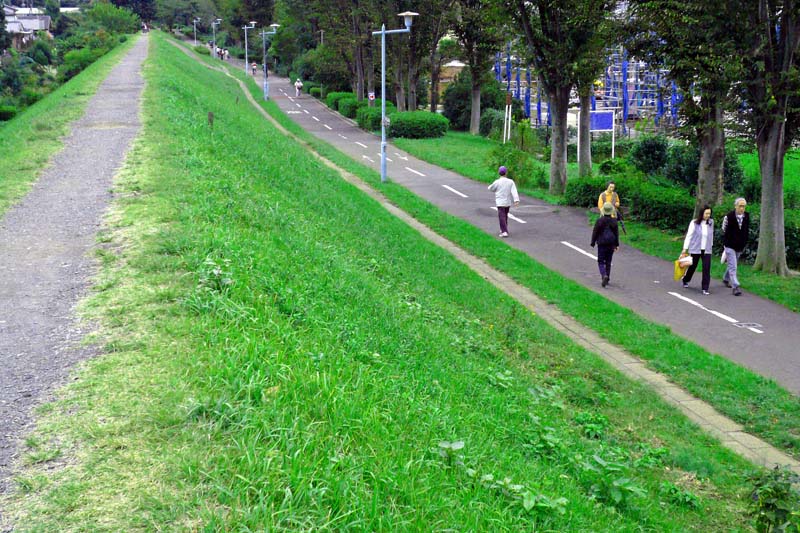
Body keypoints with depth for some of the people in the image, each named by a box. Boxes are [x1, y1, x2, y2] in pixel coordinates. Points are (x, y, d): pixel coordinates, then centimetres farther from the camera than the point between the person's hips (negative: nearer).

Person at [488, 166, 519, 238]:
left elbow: (491, 188, 6)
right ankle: (504, 229, 34)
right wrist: (516, 200, -20)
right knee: (505, 216, 22)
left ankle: (504, 232, -15)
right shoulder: (511, 182, -3)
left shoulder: (497, 182, -10)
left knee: (502, 217, -4)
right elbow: (514, 191, -13)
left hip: (500, 203, -4)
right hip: (508, 202, 4)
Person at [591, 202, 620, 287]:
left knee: (601, 262, 2)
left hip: (602, 244, -3)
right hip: (611, 244, 3)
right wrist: (617, 244, 11)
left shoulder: (599, 221, -12)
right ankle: (607, 279, 21)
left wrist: (593, 243, 5)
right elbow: (616, 233, 2)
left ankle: (604, 276, -21)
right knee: (608, 262, 15)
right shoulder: (614, 221, -4)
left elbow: (595, 232, -7)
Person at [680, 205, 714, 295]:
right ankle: (685, 280, 42)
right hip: (695, 249, -2)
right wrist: (685, 249, -8)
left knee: (707, 269, -8)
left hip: (707, 250, 2)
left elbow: (711, 235, 11)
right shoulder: (694, 223, -10)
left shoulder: (711, 222, -2)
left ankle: (705, 288, -3)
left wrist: (711, 245, 17)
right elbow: (689, 236, -7)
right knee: (692, 266, 13)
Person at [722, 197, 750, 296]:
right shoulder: (728, 217, -12)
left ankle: (726, 279, 41)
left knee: (733, 265, 19)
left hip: (739, 247, 5)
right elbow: (724, 232, -2)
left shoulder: (747, 217, 0)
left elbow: (746, 232, 12)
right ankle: (735, 287, -12)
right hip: (730, 246, -5)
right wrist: (724, 246, 0)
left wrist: (744, 244, 10)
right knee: (732, 267, -10)